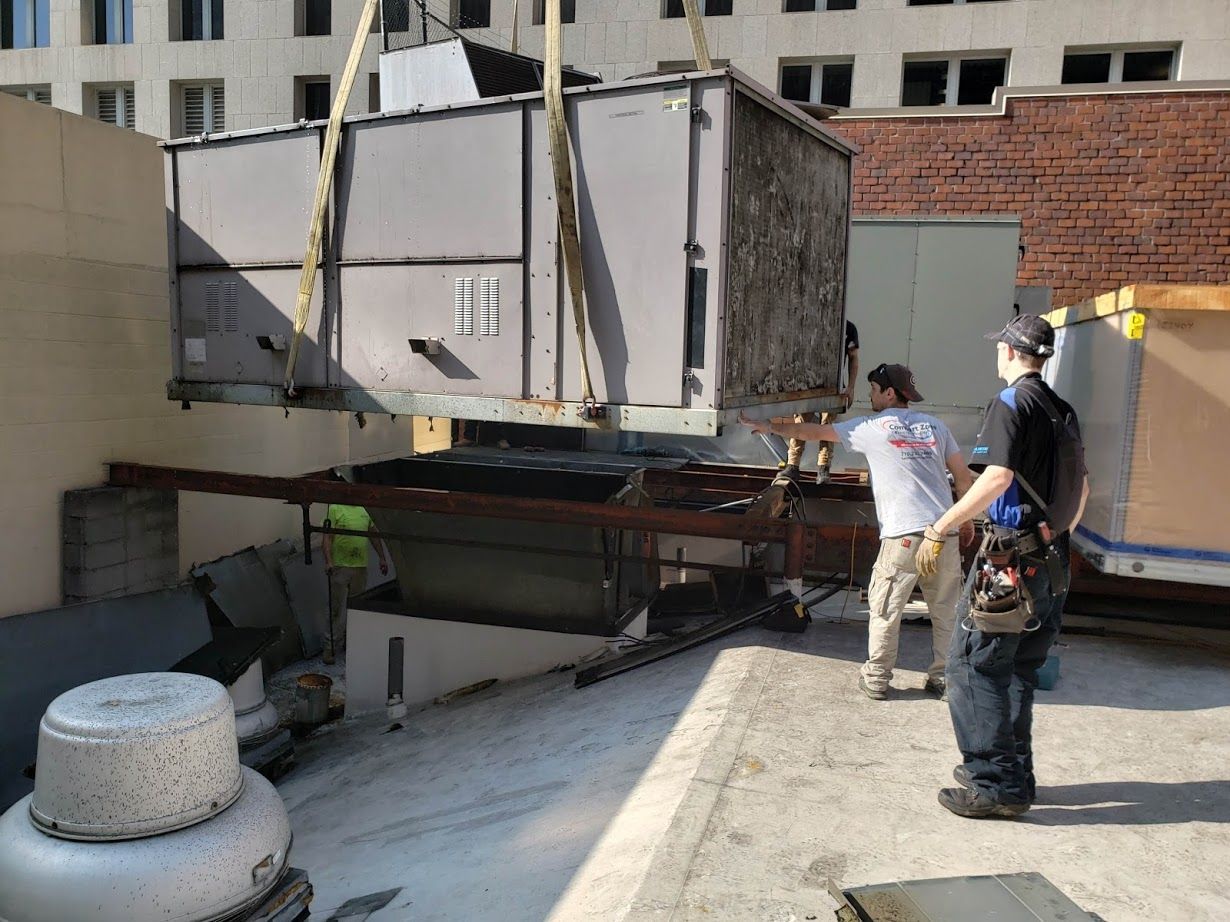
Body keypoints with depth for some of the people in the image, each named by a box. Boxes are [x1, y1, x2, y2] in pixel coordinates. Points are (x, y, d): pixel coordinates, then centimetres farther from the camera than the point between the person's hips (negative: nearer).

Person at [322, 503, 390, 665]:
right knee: (337, 610, -1)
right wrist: (328, 561, -22)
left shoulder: (365, 509, 10)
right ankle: (330, 648, 5)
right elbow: (327, 538, -11)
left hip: (361, 567, 5)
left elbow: (374, 535, 19)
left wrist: (382, 558, 19)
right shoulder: (335, 509, -6)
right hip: (340, 566, -5)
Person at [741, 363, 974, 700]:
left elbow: (813, 431, 9)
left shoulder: (872, 428, 2)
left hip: (904, 535, -4)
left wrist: (769, 427, 20)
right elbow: (964, 477, 13)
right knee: (945, 609, 14)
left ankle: (876, 679, 17)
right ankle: (942, 678, 22)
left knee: (885, 609, 8)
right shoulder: (934, 426, 13)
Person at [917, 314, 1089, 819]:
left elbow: (997, 477, -22)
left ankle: (993, 784, 1)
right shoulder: (1062, 411, 14)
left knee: (973, 664, -2)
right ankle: (1015, 776, 25)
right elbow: (1081, 484, 18)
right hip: (1052, 561, 9)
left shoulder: (1011, 402, -11)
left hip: (1012, 555, -9)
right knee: (1017, 668, 16)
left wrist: (939, 529, -18)